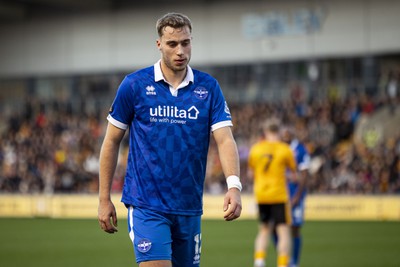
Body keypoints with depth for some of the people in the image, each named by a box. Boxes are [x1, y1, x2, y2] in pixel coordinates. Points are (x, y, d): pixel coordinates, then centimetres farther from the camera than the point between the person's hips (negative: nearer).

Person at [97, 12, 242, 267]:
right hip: (146, 206, -3)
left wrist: (234, 185, -25)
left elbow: (225, 139, -7)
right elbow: (112, 141, 4)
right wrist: (104, 199, 2)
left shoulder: (209, 87, 2)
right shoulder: (134, 84, -3)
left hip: (189, 207, 3)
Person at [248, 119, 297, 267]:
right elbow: (294, 170, 1)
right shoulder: (284, 149, -6)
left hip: (260, 195, 4)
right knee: (284, 231, -2)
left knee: (264, 230, 16)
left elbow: (251, 174, 12)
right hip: (279, 195, -4)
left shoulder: (255, 149, 4)